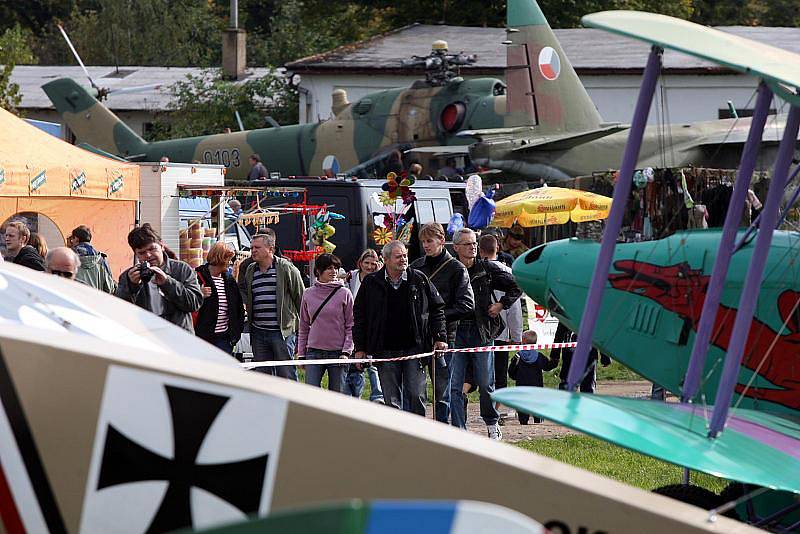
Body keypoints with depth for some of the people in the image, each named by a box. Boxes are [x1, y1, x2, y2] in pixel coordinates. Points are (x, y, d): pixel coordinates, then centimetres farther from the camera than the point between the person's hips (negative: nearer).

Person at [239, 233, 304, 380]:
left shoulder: (286, 268, -4)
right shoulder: (250, 271, 13)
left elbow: (300, 297, -1)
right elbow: (243, 293, 27)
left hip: (281, 331, -6)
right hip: (258, 332, 6)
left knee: (286, 374, -4)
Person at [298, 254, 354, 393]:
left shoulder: (344, 294, 0)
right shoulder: (308, 294, 7)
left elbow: (350, 326, 0)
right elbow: (303, 327, 12)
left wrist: (346, 352, -8)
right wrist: (301, 354, 9)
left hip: (337, 351, -2)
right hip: (314, 351, 2)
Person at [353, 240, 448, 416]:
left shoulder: (419, 280, 3)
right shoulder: (371, 283, 3)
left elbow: (437, 309, 10)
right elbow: (359, 316, 9)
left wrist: (440, 337, 1)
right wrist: (360, 347, 4)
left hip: (414, 348, 0)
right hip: (386, 352, 0)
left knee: (416, 395, -3)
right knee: (391, 400, 3)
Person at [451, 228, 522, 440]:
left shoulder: (488, 269, 4)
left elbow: (516, 287, 13)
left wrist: (501, 305, 3)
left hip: (481, 332, 0)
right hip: (456, 333, 0)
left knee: (485, 383, 4)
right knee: (454, 386, -3)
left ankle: (492, 423, 23)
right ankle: (459, 430, 2)